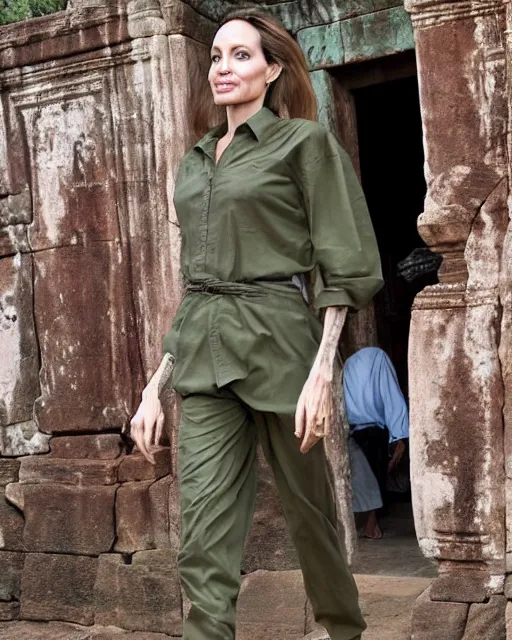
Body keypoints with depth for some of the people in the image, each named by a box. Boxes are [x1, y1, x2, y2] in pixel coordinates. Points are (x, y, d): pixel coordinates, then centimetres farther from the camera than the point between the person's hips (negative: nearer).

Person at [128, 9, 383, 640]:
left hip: (277, 339, -5)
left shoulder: (303, 141, 0)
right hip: (202, 353, 5)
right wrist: (156, 385, 13)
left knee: (308, 511, 11)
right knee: (204, 545, -5)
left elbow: (344, 269, -5)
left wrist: (322, 372, -15)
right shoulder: (195, 160, 18)